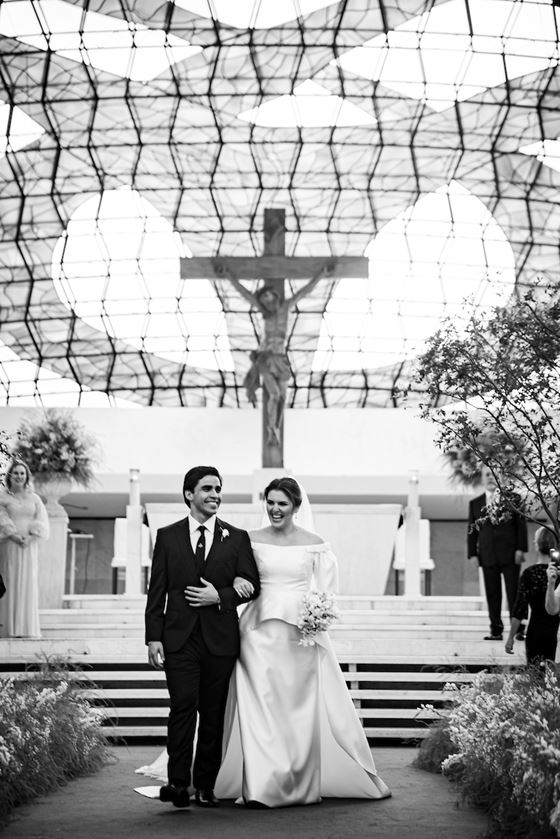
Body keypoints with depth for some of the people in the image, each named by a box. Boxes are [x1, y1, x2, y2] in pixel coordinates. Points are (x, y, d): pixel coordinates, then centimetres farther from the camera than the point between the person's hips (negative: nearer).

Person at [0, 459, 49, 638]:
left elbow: (42, 522, 4)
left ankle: (27, 628, 2)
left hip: (29, 547, 3)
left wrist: (30, 537, -12)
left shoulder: (34, 498, 13)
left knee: (28, 583, 0)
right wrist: (15, 537, -19)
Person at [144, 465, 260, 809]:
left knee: (213, 713, 5)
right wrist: (153, 637, -2)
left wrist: (219, 596, -10)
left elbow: (252, 586, 7)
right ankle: (178, 783, -11)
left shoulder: (237, 538, 9)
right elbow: (157, 591, 5)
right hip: (180, 638, -1)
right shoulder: (168, 536, 8)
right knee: (183, 707, -13)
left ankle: (206, 786, 14)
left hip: (220, 638, 1)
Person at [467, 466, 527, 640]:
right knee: (492, 595, 2)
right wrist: (472, 553, 2)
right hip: (488, 557, 2)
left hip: (510, 554, -2)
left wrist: (521, 549, -6)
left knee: (514, 593, -2)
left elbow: (521, 525, 3)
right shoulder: (475, 503, 12)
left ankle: (518, 630, 3)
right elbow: (472, 531, 11)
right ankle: (496, 631, 6)